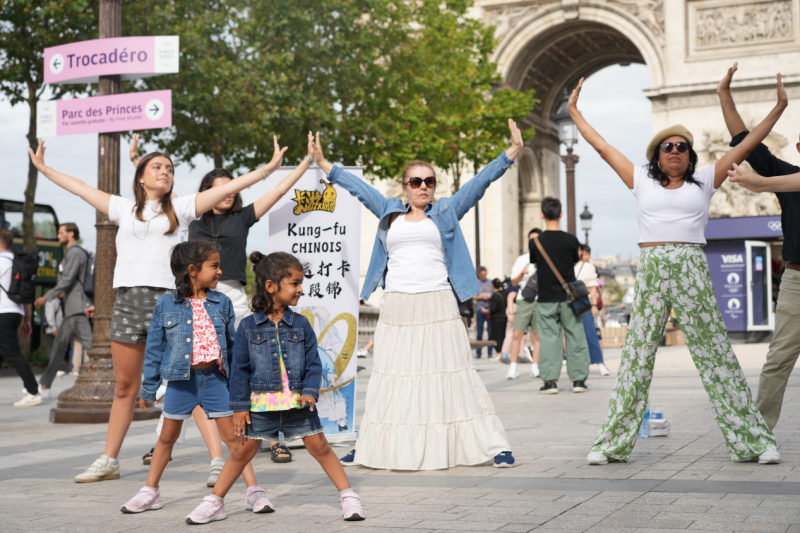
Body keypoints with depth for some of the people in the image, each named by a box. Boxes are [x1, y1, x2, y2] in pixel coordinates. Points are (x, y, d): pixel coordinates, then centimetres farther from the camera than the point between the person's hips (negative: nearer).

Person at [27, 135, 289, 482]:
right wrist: (43, 169, 34)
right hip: (127, 299, 3)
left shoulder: (180, 208, 11)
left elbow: (228, 187, 7)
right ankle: (108, 461, 21)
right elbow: (79, 188, 27)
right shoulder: (124, 209, 18)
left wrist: (267, 169, 2)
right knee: (125, 387, 10)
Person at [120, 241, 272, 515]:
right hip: (181, 380, -1)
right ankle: (150, 491, 26)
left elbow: (232, 345, 9)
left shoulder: (222, 303, 2)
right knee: (167, 436, 12)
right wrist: (148, 388, 5)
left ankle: (253, 492, 5)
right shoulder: (166, 305, -3)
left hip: (214, 378, 1)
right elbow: (155, 348, 3)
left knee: (232, 435, 0)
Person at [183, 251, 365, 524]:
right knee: (243, 451, 6)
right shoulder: (249, 327, -4)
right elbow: (239, 369, 0)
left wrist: (310, 391, -12)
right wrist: (239, 406, -3)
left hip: (298, 402, 1)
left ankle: (348, 497, 11)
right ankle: (214, 503, 18)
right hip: (261, 403, -1)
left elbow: (313, 363, 3)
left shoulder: (301, 324, 1)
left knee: (320, 447, 2)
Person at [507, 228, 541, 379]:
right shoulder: (522, 259, 12)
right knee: (517, 334, -8)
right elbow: (514, 281, 8)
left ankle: (535, 367, 9)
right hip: (524, 300, 0)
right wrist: (521, 274, -12)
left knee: (538, 336, 3)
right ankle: (513, 368, -6)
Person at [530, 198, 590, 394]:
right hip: (568, 295, 0)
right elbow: (575, 261, 6)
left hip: (546, 297, 0)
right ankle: (579, 379, 9)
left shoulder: (535, 242, -7)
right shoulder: (571, 240, -7)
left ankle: (550, 380, 0)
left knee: (548, 338, 4)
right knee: (575, 336, 8)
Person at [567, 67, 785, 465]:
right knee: (636, 355, 1)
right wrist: (575, 113, 23)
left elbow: (745, 146, 13)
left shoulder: (704, 182, 12)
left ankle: (753, 440, 6)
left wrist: (778, 108, 12)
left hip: (693, 272, 0)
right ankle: (611, 442, 5)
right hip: (650, 271, 0)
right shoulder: (642, 181, 13)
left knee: (715, 354, 0)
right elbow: (603, 147, 18)